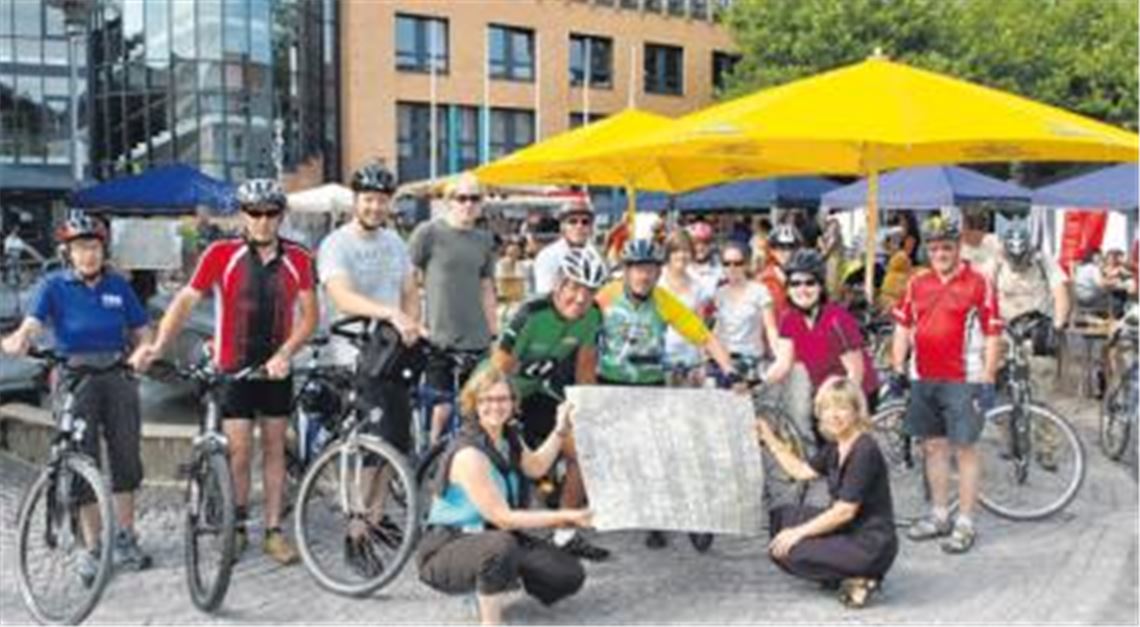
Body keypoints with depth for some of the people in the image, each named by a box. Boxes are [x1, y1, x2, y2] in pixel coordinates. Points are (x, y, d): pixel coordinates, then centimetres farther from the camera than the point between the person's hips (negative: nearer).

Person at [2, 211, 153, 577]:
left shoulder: (118, 286, 5)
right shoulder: (54, 286, -2)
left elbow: (141, 331, 6)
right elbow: (33, 323, -18)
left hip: (118, 377, 2)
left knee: (126, 457, 7)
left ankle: (125, 539, 22)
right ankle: (93, 548, 14)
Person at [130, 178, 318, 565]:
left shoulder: (297, 259, 0)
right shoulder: (221, 254, -5)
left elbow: (309, 315, -2)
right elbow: (186, 301, -10)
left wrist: (285, 353, -16)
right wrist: (158, 346, -23)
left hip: (276, 369, 2)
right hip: (233, 369, -2)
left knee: (274, 448, 9)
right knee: (239, 451, -2)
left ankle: (273, 531, 18)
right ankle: (237, 528, 17)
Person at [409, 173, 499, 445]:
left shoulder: (485, 239, 12)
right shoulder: (428, 233, -2)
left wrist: (496, 332, 14)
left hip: (476, 340, 4)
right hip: (439, 338, -4)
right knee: (441, 408, -3)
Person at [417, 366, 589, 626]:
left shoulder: (509, 438, 1)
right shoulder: (468, 453, -25)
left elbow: (535, 467, 19)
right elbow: (503, 518, -25)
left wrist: (561, 430, 7)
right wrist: (563, 517, -22)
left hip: (490, 538, 8)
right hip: (444, 552, -8)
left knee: (570, 575, -4)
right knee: (501, 545, -41)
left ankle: (499, 578, 19)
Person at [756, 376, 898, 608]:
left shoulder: (864, 451, -20)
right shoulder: (835, 448, 7)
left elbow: (844, 511, -21)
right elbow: (802, 471, 19)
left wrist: (799, 532, -15)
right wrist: (769, 439, 18)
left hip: (870, 546, -10)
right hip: (847, 531, 10)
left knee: (786, 551, -14)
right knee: (781, 517, 10)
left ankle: (858, 579, -6)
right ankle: (844, 572, 8)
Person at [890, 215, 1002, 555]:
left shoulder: (979, 283, -5)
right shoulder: (917, 283, 10)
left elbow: (993, 335, -6)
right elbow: (902, 327, 16)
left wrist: (987, 380, -10)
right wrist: (897, 369, 11)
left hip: (963, 380, -5)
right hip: (923, 379, 5)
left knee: (964, 448, 0)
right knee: (933, 446, 13)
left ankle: (965, 524, 7)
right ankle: (939, 516, 25)